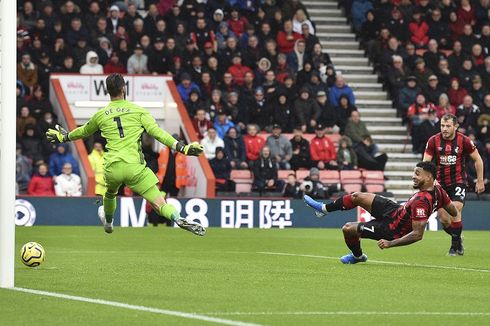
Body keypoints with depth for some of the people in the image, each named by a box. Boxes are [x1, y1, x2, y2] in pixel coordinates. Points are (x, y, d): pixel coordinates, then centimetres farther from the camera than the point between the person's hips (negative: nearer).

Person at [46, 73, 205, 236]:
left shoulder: (101, 115, 13)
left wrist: (64, 137, 50)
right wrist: (182, 147, -8)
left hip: (112, 168, 3)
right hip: (134, 166, -3)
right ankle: (178, 219, -39)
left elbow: (84, 131, 30)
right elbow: (156, 132, -6)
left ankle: (108, 222, 60)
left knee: (110, 193, 37)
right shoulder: (138, 111, 4)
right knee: (160, 204, -11)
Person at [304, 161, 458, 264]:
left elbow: (417, 234, -36)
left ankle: (358, 256, 31)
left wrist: (390, 243, -32)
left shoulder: (421, 202, -38)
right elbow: (453, 211, -3)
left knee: (348, 229, -1)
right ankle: (323, 208, 36)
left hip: (391, 229, -9)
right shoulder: (438, 189, -14)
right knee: (357, 197, 11)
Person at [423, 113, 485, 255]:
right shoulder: (433, 141, -6)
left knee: (455, 212, -19)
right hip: (440, 183, 2)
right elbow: (425, 162, -5)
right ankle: (457, 238, 27)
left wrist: (480, 181, 3)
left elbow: (477, 159, 3)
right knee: (443, 218, -1)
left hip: (458, 181, -2)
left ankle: (456, 245, -3)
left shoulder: (464, 141, -9)